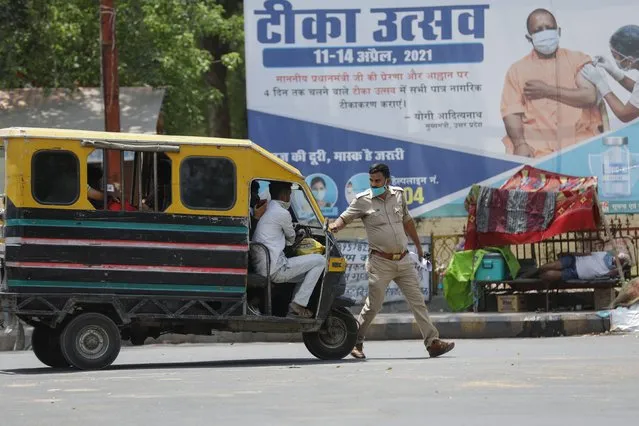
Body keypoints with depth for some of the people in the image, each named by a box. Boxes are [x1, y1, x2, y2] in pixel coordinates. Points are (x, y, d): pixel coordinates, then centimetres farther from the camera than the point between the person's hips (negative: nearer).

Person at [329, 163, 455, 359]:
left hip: (403, 260, 4)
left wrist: (418, 246, 27)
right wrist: (335, 226, -29)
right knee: (373, 305, -2)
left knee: (418, 301, 2)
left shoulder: (398, 194, 9)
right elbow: (345, 218, -5)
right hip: (380, 262, -4)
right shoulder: (363, 200, -3)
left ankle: (433, 342, 3)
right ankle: (356, 342, 13)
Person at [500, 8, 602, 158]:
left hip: (579, 141, 0)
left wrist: (548, 91, -4)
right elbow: (512, 112, 1)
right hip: (536, 146, 0)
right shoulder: (517, 70, 12)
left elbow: (590, 96, -2)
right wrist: (520, 144, -17)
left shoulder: (578, 60, 12)